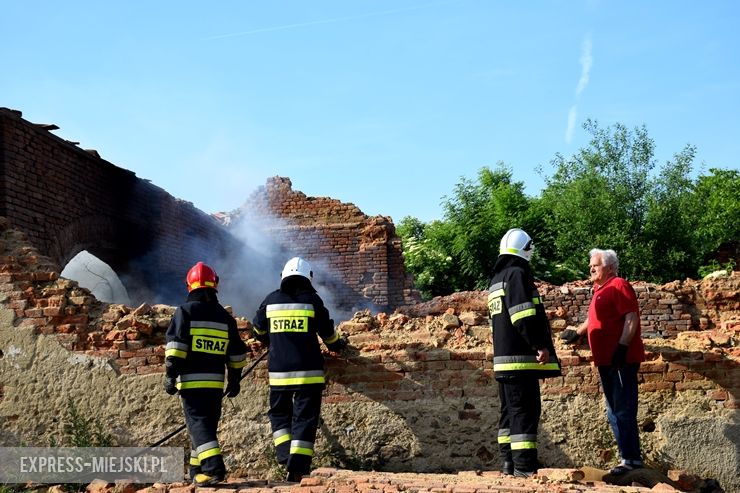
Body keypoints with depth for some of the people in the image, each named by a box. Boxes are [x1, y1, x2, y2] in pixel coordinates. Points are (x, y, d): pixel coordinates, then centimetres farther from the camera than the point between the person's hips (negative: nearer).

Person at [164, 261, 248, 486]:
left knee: (198, 424, -7)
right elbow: (237, 353, 15)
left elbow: (175, 345, -11)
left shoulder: (185, 311, -2)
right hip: (216, 382, 5)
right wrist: (234, 380, 22)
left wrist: (170, 375, -9)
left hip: (191, 381, -5)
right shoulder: (225, 316, 12)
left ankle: (214, 467, -21)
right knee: (207, 424, 14)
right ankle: (198, 471, 21)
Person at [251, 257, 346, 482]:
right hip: (308, 371, -2)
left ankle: (286, 456, 4)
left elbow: (258, 329, 22)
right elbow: (328, 332, 7)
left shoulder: (271, 300, 6)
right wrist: (337, 345, 29)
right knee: (305, 419, 2)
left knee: (279, 414, 19)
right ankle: (297, 467, -5)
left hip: (279, 371, 2)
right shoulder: (312, 300, -2)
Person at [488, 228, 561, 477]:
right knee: (526, 410, -10)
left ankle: (509, 461, 17)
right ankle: (524, 465, -12)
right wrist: (540, 345, -18)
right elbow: (524, 315, -20)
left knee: (510, 410, 13)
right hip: (521, 357, -10)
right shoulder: (517, 274, -10)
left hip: (503, 357, 10)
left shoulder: (496, 279, 20)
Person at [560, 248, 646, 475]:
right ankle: (628, 457, 16)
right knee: (614, 413, 11)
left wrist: (622, 347, -25)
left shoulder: (619, 286, -8)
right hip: (606, 361, 10)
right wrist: (577, 332, 45)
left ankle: (631, 458, -6)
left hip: (621, 360, -10)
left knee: (623, 411, -9)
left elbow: (631, 318, -18)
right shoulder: (600, 291, 20)